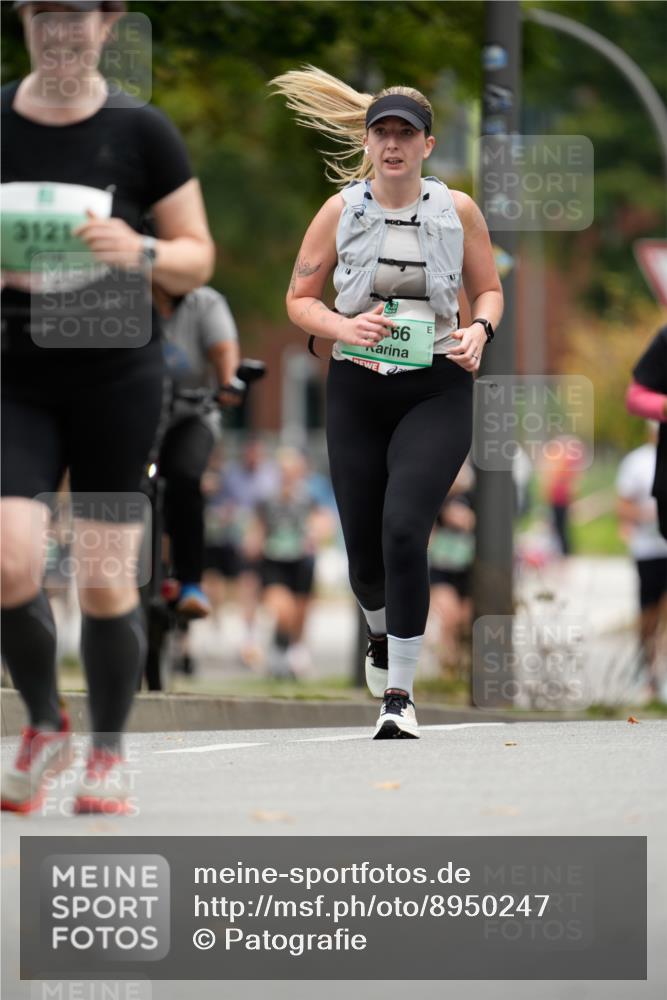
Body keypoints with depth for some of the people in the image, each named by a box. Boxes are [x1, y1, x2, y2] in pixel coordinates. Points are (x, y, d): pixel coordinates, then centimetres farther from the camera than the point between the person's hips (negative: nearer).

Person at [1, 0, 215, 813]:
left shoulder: (141, 132, -2)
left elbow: (198, 261, 1)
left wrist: (140, 252, -19)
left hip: (117, 378, -1)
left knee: (104, 585, 0)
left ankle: (107, 754, 22)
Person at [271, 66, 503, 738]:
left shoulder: (457, 210, 1)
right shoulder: (340, 210, 1)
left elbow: (489, 288, 13)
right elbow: (300, 299, 6)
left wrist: (480, 329, -8)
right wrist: (343, 328, -14)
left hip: (437, 395, -2)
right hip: (357, 394, 2)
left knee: (403, 529, -22)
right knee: (364, 552, 7)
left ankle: (400, 695, -14)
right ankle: (381, 633, 45)